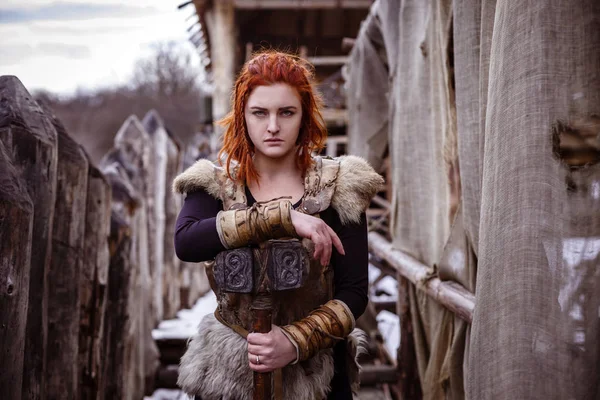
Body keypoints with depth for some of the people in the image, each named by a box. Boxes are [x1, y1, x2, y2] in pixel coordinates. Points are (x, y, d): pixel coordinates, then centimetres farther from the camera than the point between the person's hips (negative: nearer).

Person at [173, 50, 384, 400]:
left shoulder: (337, 188, -5)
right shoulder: (216, 183, -3)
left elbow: (354, 293, -8)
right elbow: (185, 242, -23)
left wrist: (295, 342, -23)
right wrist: (283, 217, -28)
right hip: (228, 370, 1)